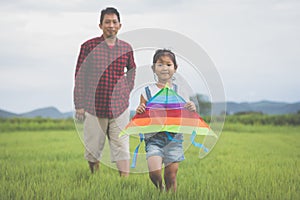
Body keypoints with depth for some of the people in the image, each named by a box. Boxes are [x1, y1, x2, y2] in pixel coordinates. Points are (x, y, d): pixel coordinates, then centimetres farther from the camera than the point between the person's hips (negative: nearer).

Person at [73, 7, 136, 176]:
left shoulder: (126, 48, 5)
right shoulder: (89, 46, -2)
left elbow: (132, 71, 24)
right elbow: (80, 76, 1)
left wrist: (127, 91, 11)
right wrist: (79, 105, -2)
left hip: (119, 107, 1)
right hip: (94, 106, -1)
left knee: (122, 146, -2)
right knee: (93, 147, 8)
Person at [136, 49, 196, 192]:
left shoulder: (180, 92, 6)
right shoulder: (147, 92, 2)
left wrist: (192, 109, -11)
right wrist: (139, 111, -17)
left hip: (174, 138, 1)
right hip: (154, 138, -1)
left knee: (171, 177, 2)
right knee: (154, 172, -15)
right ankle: (160, 190, 16)